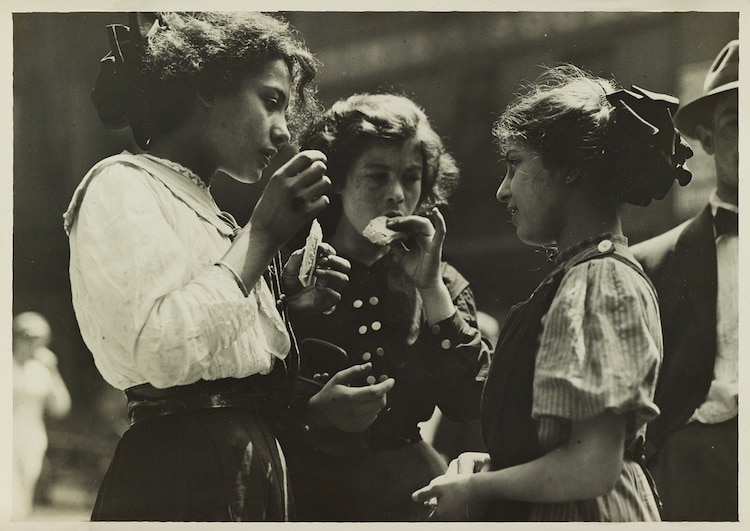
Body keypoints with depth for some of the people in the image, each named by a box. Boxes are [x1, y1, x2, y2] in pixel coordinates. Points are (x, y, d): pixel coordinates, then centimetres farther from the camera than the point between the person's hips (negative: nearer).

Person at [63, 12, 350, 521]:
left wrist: (285, 299, 9)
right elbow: (162, 354, -22)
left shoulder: (203, 208, 21)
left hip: (256, 471, 9)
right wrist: (263, 233, -15)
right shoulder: (122, 185, -6)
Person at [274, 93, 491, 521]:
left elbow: (470, 405, -4)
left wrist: (431, 288, -6)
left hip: (409, 491, 4)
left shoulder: (443, 284, 10)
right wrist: (314, 412, -19)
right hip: (308, 492, -4)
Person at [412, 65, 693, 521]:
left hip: (577, 516, -9)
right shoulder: (601, 271, 12)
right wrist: (490, 465, 4)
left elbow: (593, 467, -23)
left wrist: (481, 490, -11)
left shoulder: (597, 283, -15)